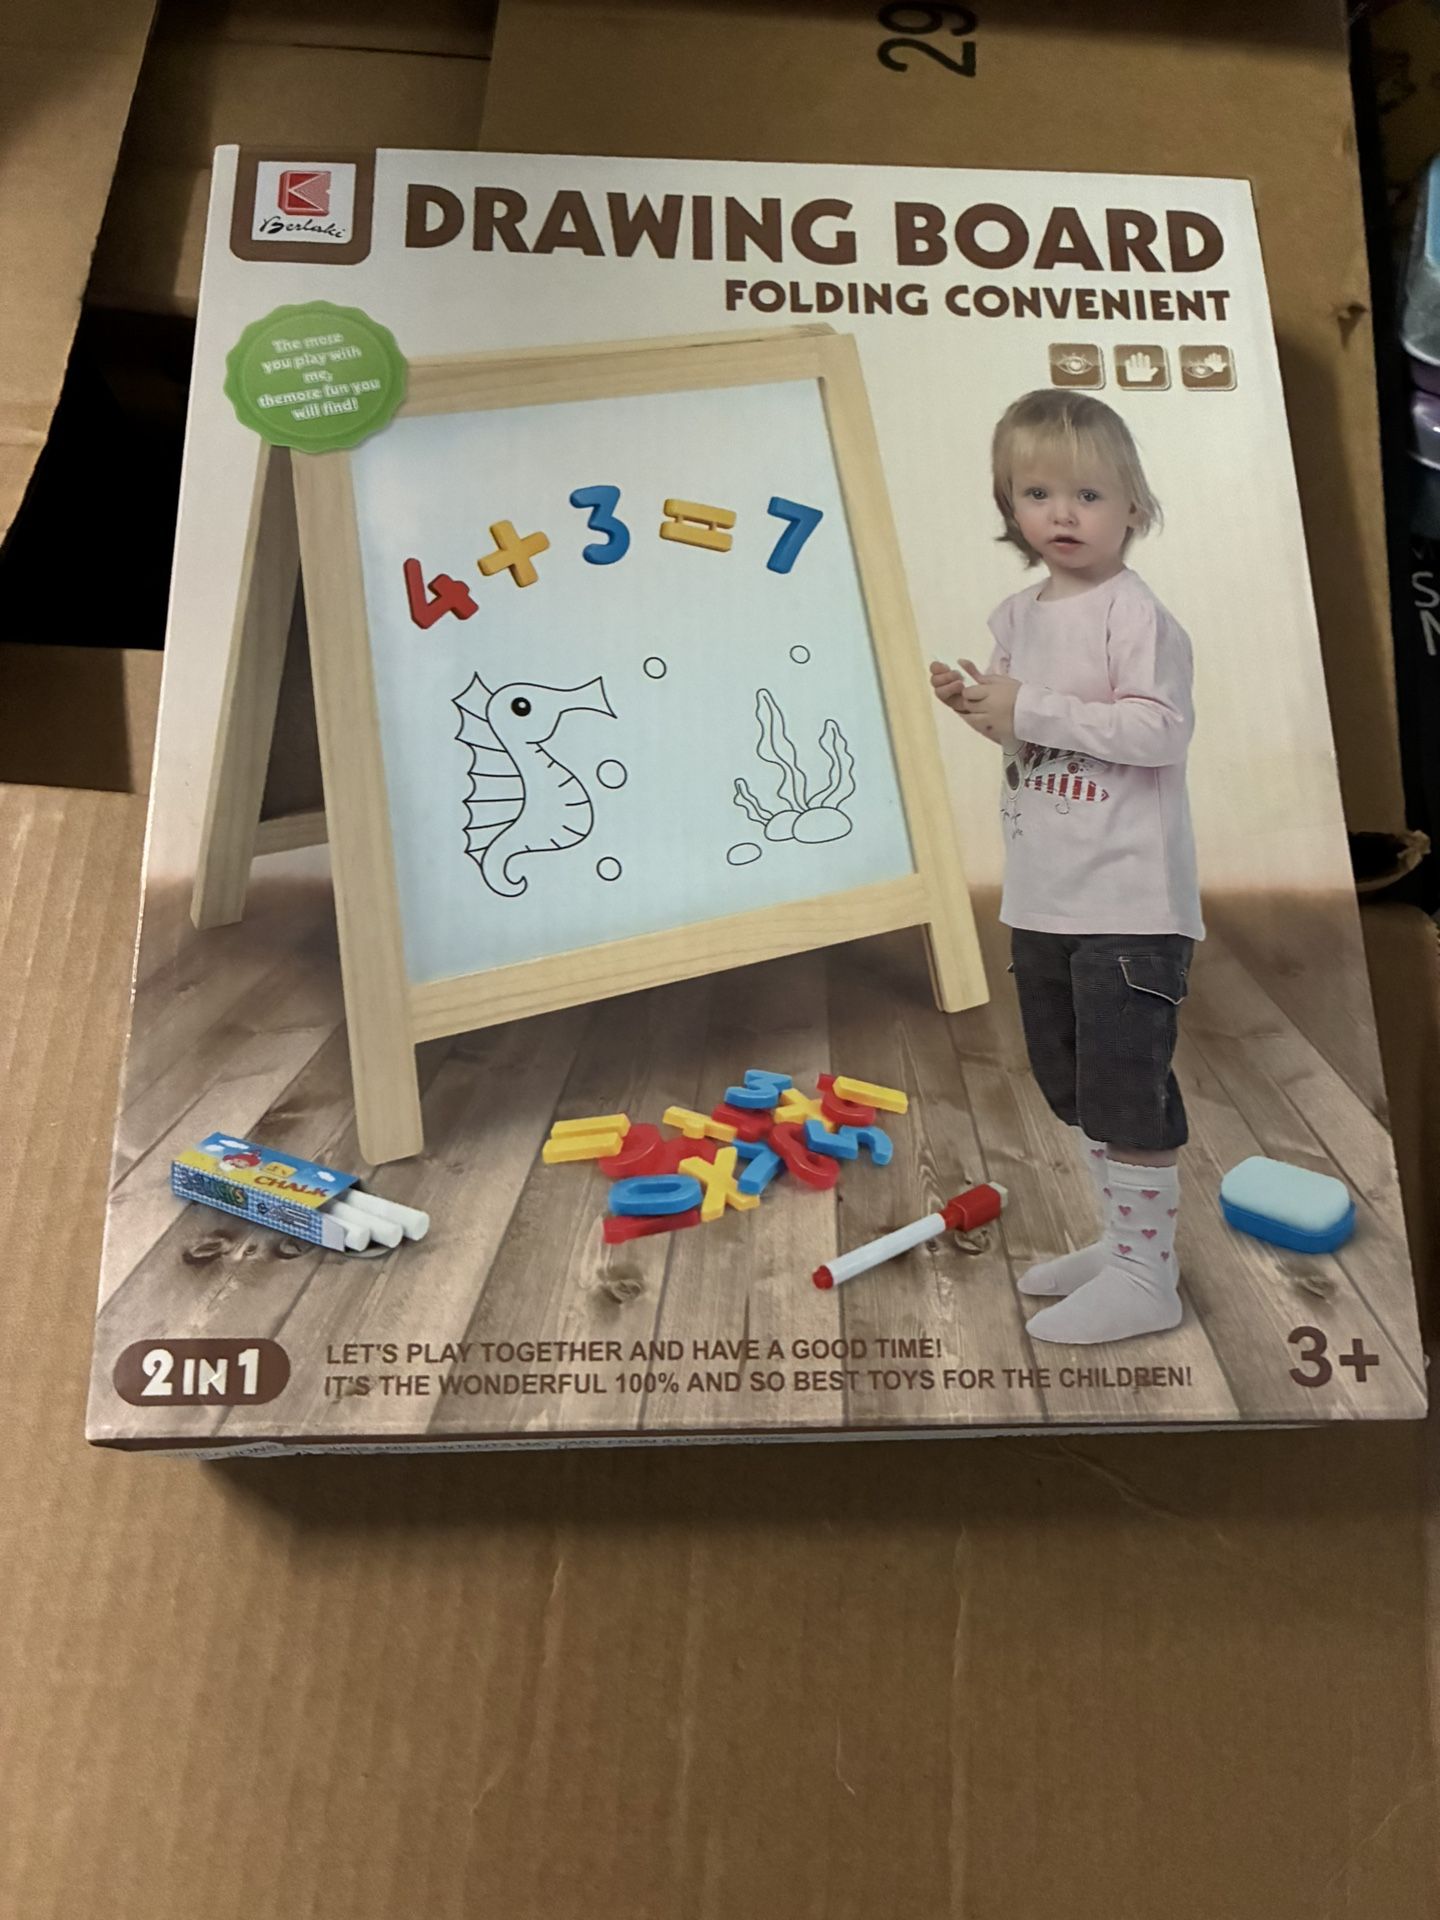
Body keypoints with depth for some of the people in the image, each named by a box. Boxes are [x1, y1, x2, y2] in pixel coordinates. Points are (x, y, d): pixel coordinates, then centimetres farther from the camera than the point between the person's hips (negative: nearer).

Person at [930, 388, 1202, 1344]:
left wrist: (1029, 710, -21)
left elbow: (1160, 729, -22)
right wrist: (979, 707, 2)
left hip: (1130, 900, -9)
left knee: (1126, 1090, -2)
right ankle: (1125, 1240, 35)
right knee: (1076, 1086, 18)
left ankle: (1146, 1279, 13)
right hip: (1044, 897, 9)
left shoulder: (1133, 610, -12)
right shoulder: (1018, 616, 12)